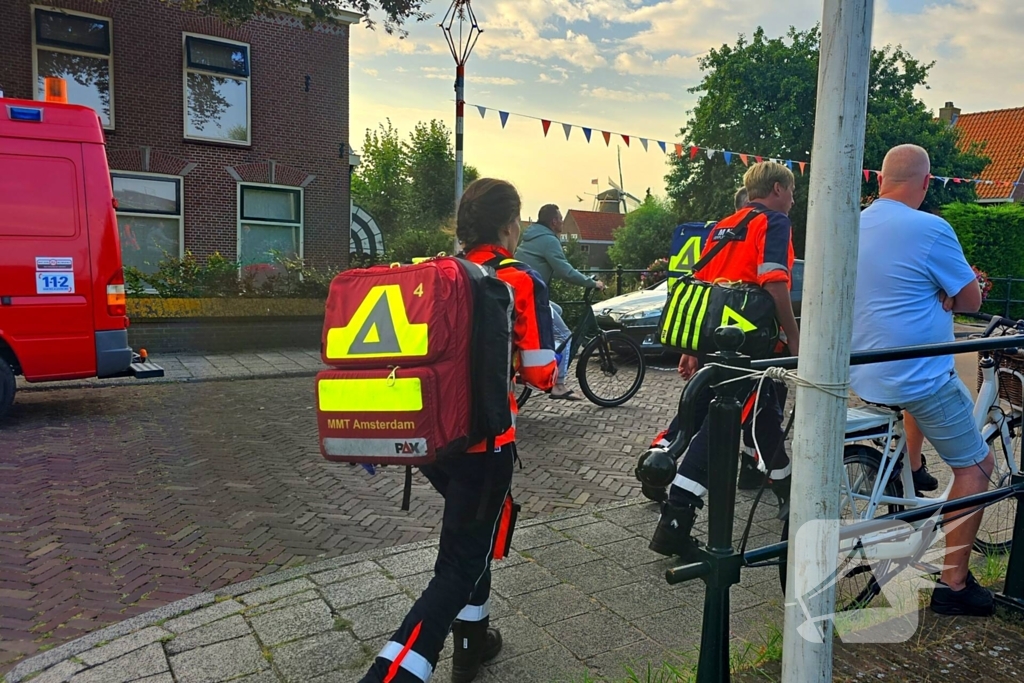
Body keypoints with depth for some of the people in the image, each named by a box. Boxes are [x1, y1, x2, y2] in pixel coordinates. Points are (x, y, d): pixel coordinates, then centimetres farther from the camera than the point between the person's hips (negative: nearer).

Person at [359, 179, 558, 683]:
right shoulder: (521, 282, -9)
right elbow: (540, 372, -9)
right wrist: (553, 371, 12)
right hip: (483, 439, -6)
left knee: (472, 530, 29)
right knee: (458, 567, 4)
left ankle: (471, 640, 37)